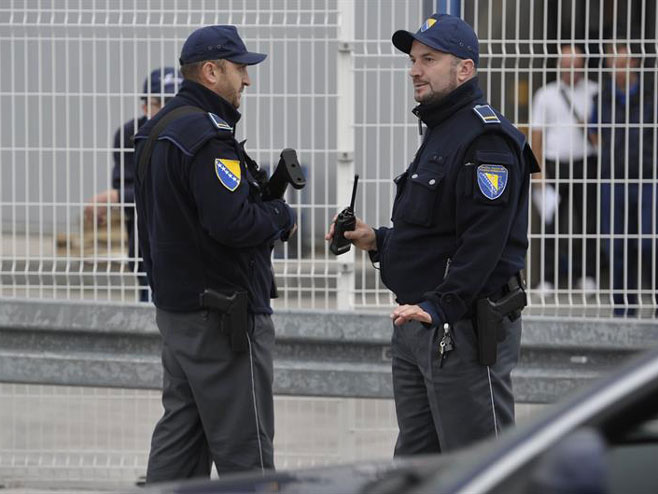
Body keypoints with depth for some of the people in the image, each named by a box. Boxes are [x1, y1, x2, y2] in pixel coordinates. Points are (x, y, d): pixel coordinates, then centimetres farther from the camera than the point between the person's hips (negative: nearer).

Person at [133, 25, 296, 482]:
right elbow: (231, 222, -26)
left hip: (175, 304, 10)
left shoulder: (160, 129, 15)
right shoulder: (206, 134, -18)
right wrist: (283, 217, -7)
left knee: (180, 433, 13)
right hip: (223, 317, -10)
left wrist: (266, 192, 10)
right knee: (244, 447, -5)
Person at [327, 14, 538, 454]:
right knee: (416, 462, 14)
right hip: (419, 326, 11)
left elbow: (483, 240, -23)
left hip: (465, 329, -11)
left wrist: (439, 308, -27)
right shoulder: (439, 135, 20)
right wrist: (377, 241, 12)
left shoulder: (487, 140, -14)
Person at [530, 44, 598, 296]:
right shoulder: (546, 95, 6)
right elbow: (537, 135, 5)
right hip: (554, 163, -1)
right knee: (552, 223, -3)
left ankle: (586, 277, 7)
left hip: (585, 162, 1)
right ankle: (548, 279, 1)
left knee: (587, 221, -1)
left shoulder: (594, 93, 8)